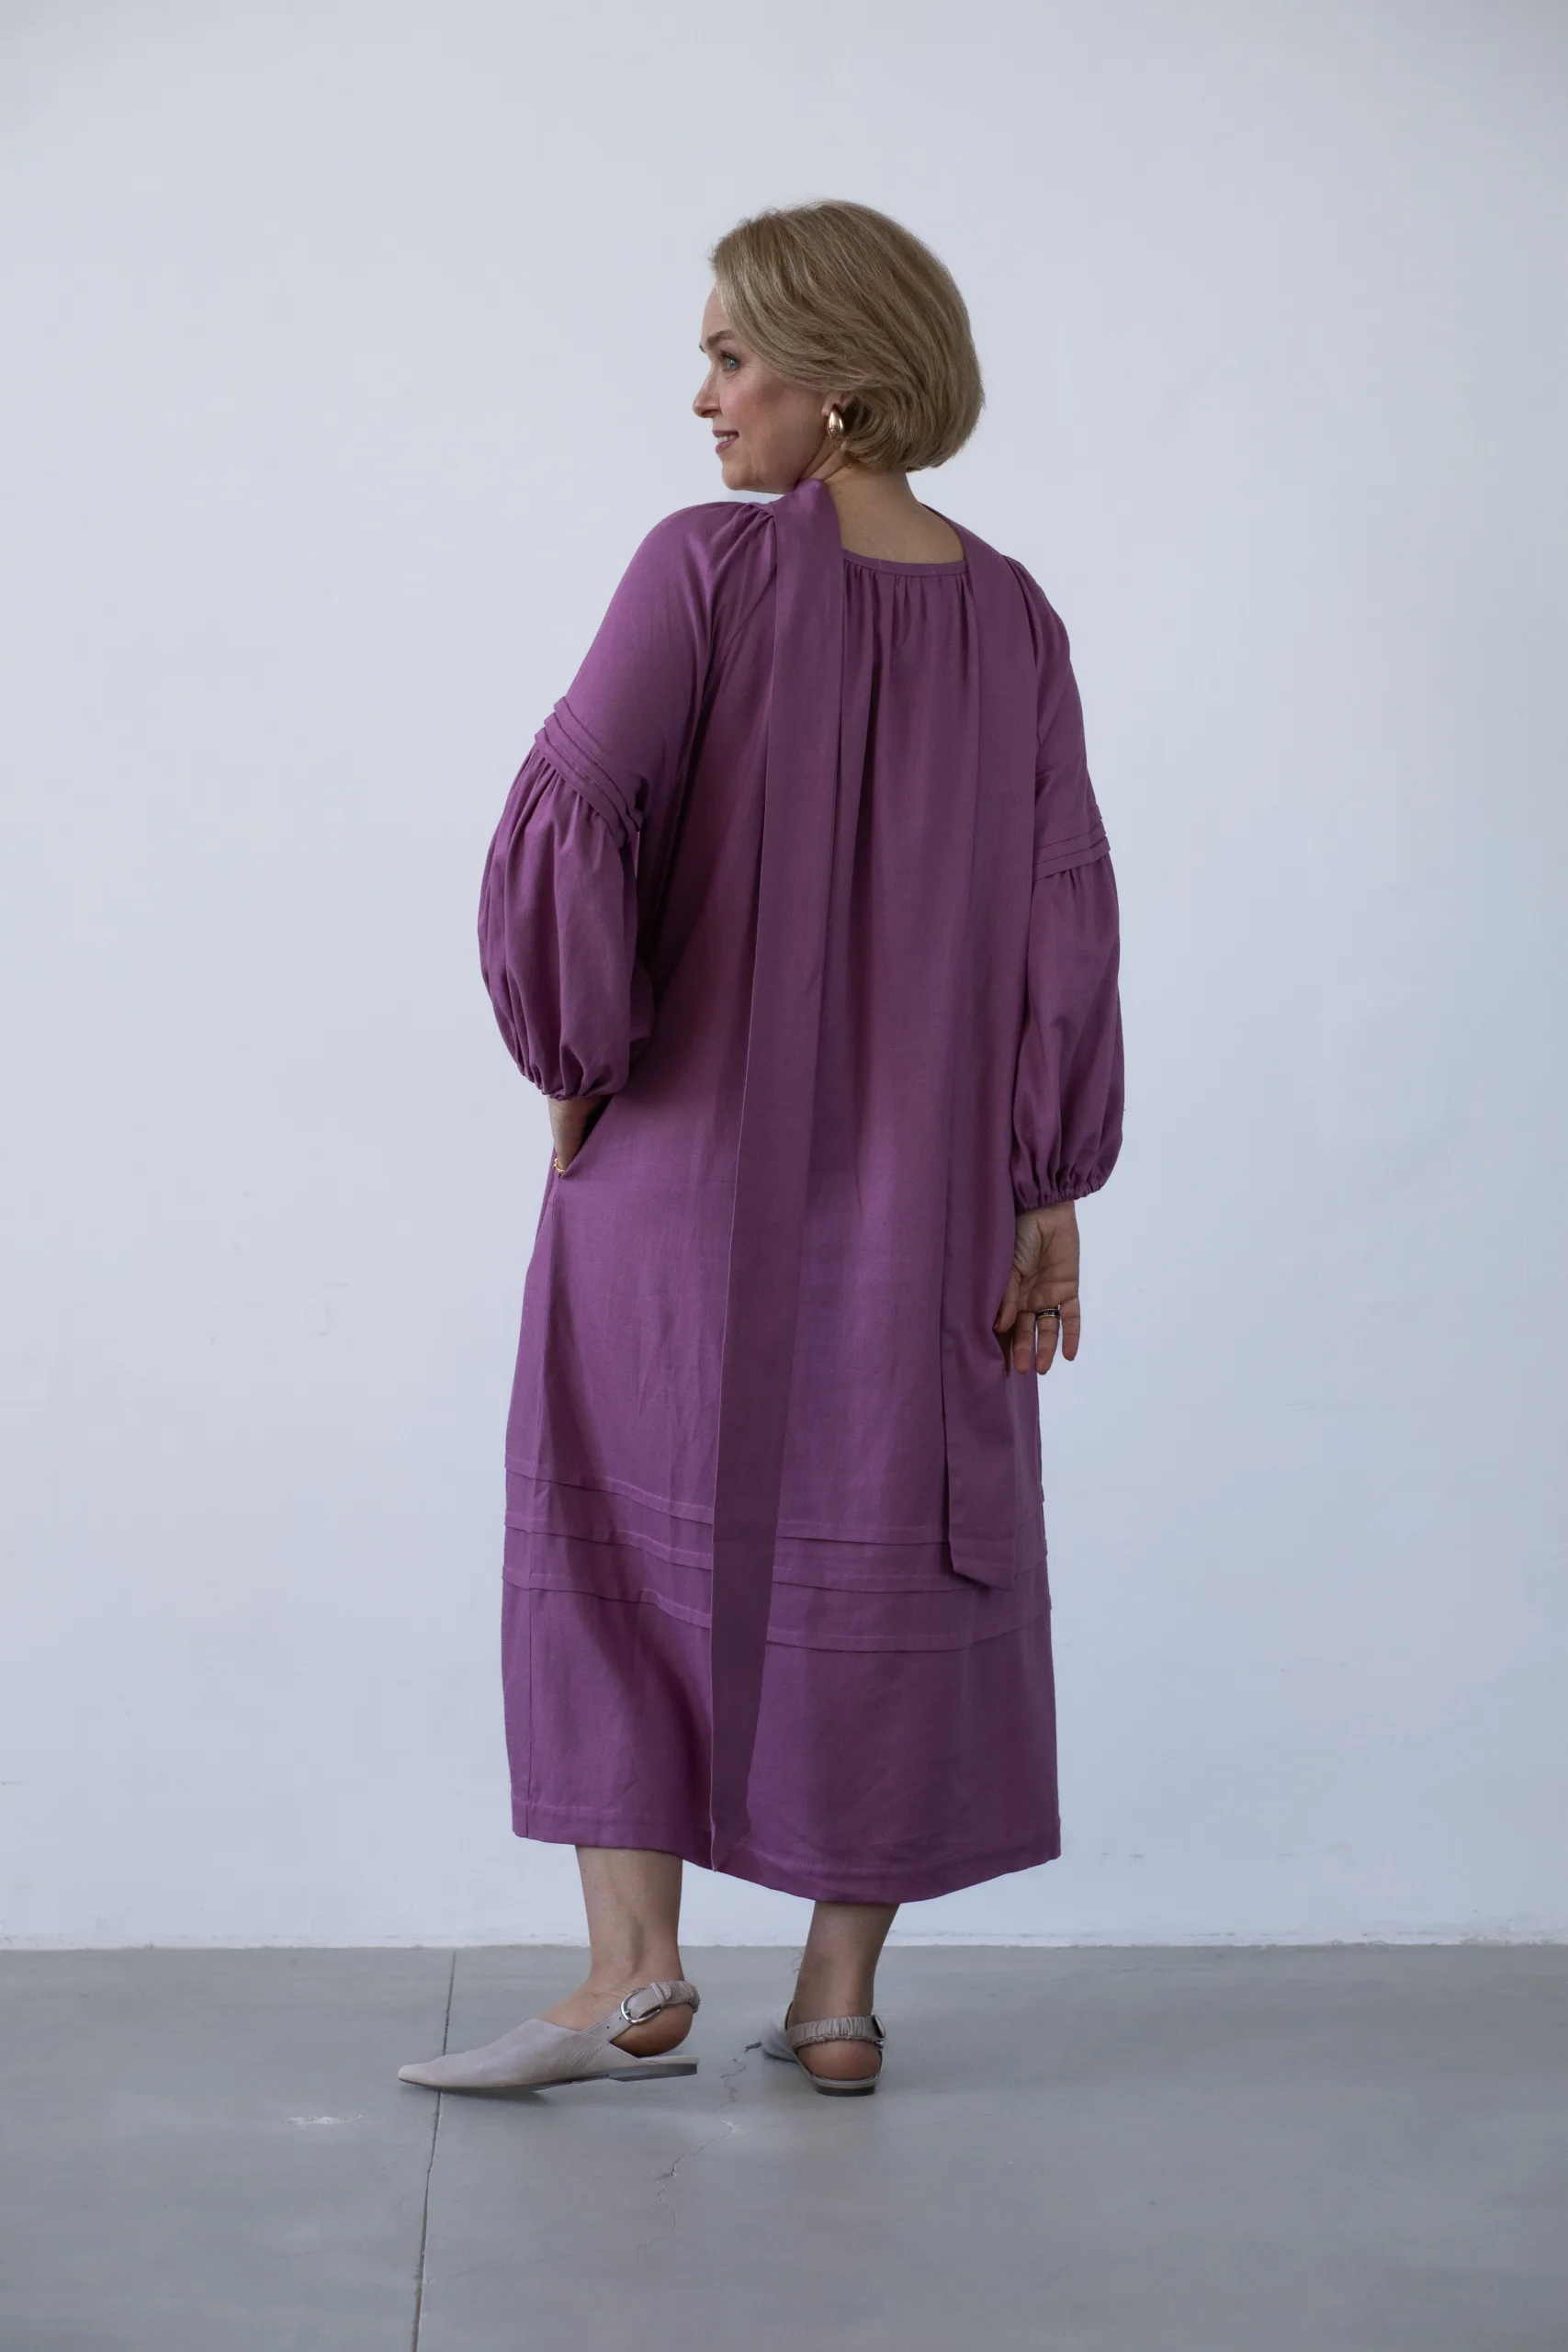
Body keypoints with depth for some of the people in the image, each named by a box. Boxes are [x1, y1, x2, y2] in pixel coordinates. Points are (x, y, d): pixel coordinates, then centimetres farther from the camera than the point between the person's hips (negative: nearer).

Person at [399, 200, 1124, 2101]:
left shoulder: (709, 567, -10)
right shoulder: (1009, 620, 2)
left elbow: (568, 821, -20)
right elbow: (1066, 928, -1)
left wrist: (572, 1058, -6)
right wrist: (1051, 1195, 3)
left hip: (691, 1144, -3)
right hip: (922, 1168, 4)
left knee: (636, 1530, 9)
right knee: (883, 1549, 12)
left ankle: (633, 1975, 4)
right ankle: (840, 1998, 16)